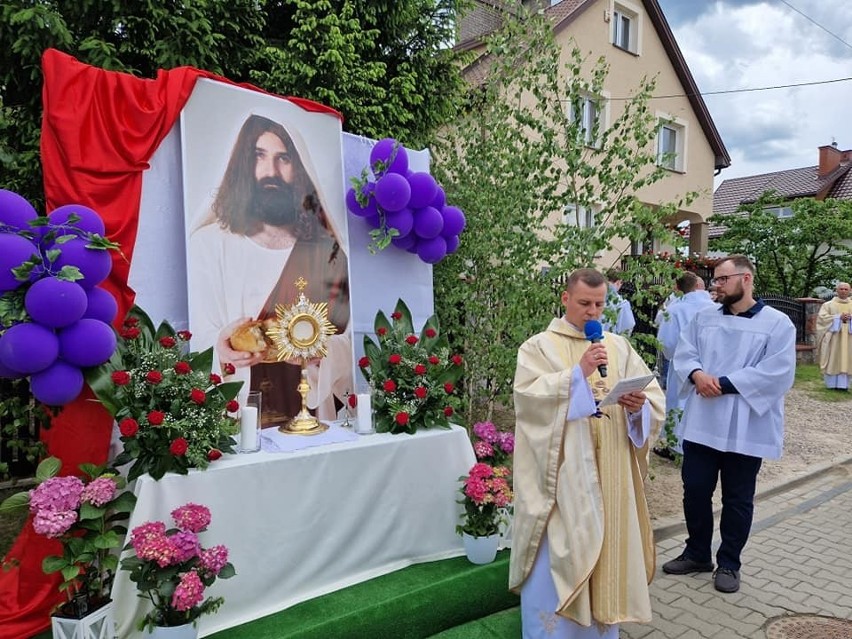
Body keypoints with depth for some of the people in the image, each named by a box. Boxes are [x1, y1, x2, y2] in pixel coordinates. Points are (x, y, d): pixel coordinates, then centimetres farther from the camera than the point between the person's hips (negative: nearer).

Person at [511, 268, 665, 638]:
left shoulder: (619, 346, 10)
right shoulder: (539, 346, -2)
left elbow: (655, 399, 4)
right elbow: (529, 396, -17)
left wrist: (640, 405, -18)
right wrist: (579, 371, -21)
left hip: (609, 475, 4)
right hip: (561, 475, -4)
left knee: (606, 550, 15)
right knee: (558, 556, 0)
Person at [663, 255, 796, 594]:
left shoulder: (777, 323, -5)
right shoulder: (704, 317, 8)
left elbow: (778, 373, -15)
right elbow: (683, 353, 4)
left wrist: (723, 384, -18)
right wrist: (697, 374, -18)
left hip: (745, 428, -3)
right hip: (701, 423, 4)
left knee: (737, 499, 10)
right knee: (694, 490, 10)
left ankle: (729, 563, 28)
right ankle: (697, 553, 30)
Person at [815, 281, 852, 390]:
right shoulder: (828, 305, 6)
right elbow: (822, 317, -5)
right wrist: (839, 317, -15)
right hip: (833, 336, -2)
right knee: (833, 359, -3)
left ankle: (843, 384, 2)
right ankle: (831, 383, 2)